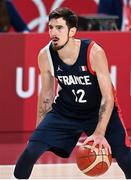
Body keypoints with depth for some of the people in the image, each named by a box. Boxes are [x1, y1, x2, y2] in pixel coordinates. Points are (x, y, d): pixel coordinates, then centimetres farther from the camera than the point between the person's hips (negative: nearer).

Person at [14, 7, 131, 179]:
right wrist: (40, 130, 3)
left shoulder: (94, 52, -27)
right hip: (65, 110, 3)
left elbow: (108, 97, -24)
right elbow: (46, 95, 0)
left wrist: (99, 133, -33)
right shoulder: (45, 55, -16)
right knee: (31, 150, -12)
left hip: (99, 110, -3)